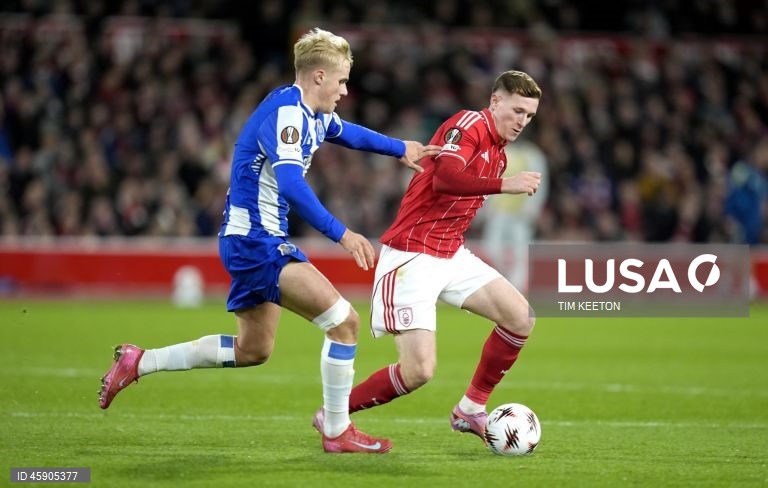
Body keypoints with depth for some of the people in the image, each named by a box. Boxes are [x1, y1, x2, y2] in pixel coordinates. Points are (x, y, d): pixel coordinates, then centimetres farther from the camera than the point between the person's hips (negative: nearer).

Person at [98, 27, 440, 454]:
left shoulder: (314, 115, 10)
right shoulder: (286, 111, -20)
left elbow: (347, 133, 35)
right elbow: (290, 183, -34)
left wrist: (401, 148, 29)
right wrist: (341, 234, -35)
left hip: (255, 241, 11)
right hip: (256, 241, -11)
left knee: (252, 351, 21)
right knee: (344, 320, -15)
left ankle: (139, 362, 27)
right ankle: (338, 433, -6)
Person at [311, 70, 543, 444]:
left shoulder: (498, 154, 16)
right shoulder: (469, 125, -13)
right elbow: (444, 177, -31)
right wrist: (504, 185, -35)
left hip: (451, 255, 9)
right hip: (412, 256, -9)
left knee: (521, 317, 0)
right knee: (419, 370, -15)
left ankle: (470, 411, 12)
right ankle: (332, 415, 5)